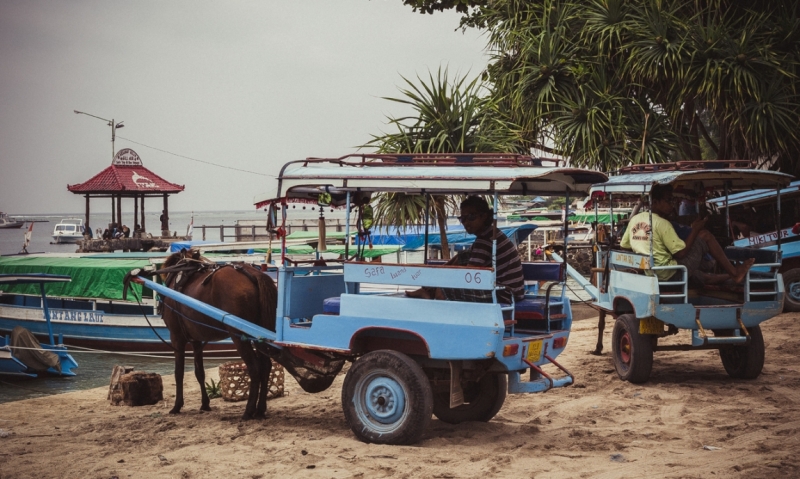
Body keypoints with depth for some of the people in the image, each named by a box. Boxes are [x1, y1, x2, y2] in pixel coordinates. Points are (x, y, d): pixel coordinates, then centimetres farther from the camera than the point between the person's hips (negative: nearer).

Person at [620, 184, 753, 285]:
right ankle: (735, 273, 12)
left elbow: (623, 245, 12)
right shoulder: (662, 224, -16)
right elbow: (681, 253, -16)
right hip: (669, 274, -8)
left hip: (649, 273, 8)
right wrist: (695, 229, -6)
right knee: (705, 235, 1)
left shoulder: (634, 219, 5)